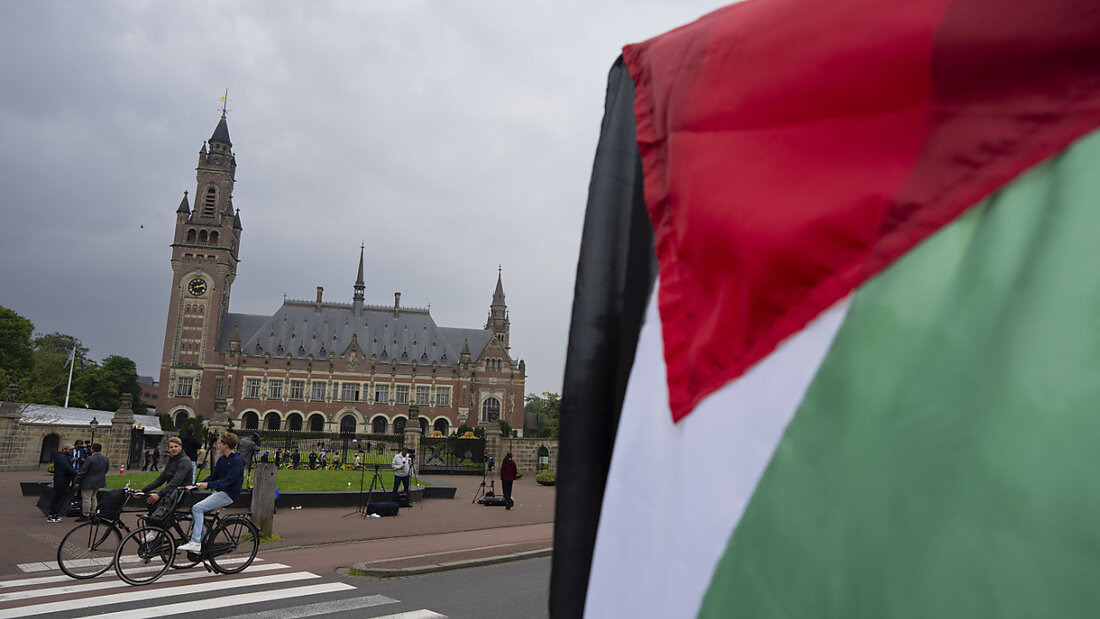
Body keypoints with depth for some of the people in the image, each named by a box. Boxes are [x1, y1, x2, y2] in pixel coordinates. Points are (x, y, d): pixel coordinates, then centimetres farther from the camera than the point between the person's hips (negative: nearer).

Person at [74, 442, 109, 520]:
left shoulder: (90, 459, -20)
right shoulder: (106, 459, 2)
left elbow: (83, 471, -16)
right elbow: (106, 470, 11)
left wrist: (77, 481, -9)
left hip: (89, 482, -7)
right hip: (99, 482, 8)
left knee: (86, 499, 1)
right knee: (93, 497, 20)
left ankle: (85, 515, 7)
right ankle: (92, 513, 26)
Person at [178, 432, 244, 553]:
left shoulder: (237, 461, -14)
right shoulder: (221, 460, 15)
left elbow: (228, 481, -23)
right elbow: (213, 476, 17)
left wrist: (208, 485, -30)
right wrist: (196, 485, 5)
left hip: (228, 494, -9)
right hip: (218, 492, 9)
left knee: (197, 508, -20)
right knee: (194, 512, 2)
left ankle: (195, 542, -20)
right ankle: (203, 543, 10)